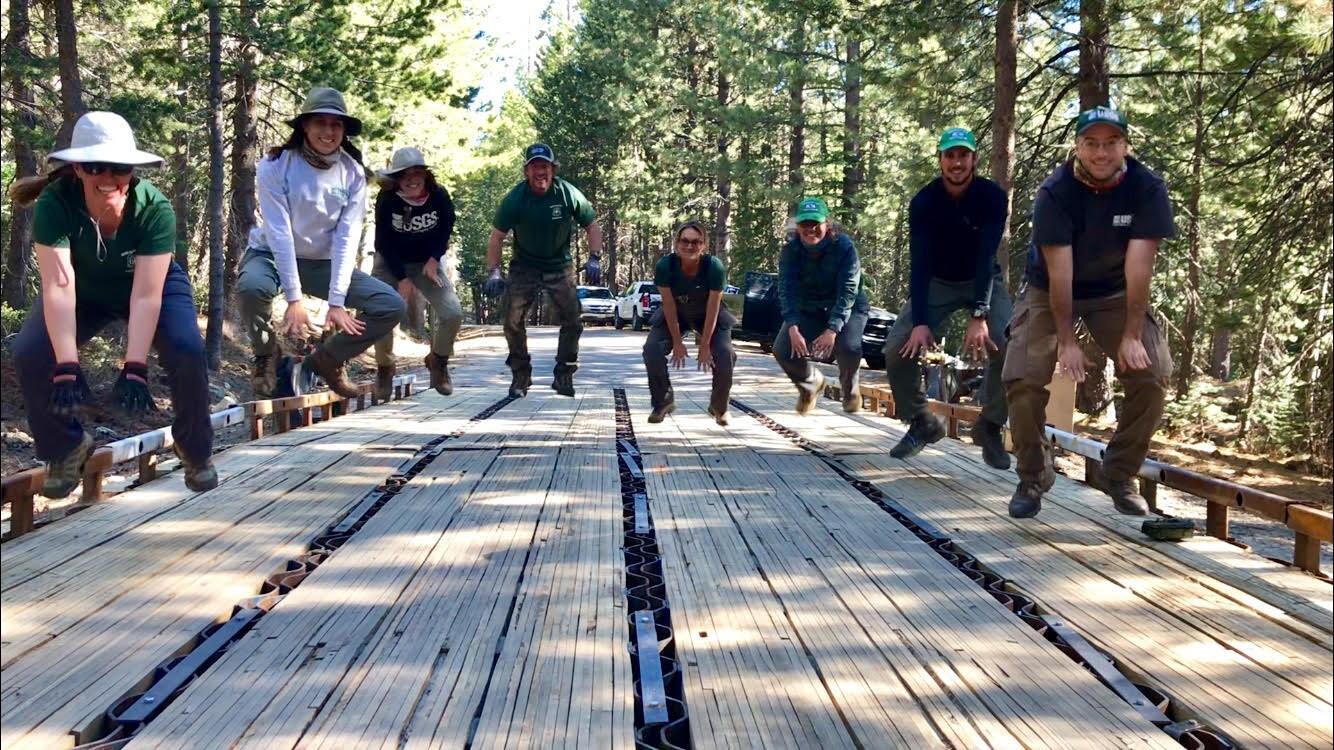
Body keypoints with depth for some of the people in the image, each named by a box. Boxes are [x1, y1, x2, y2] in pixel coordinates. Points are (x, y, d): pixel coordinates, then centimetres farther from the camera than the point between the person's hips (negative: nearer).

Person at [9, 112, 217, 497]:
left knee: (187, 353, -26)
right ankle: (67, 447, 4)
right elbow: (59, 288, -39)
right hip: (85, 291, 1)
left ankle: (196, 450, 0)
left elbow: (146, 295, -36)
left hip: (155, 284, -1)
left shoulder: (154, 208, -34)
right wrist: (67, 368, -46)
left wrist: (134, 369, -43)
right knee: (29, 355, -21)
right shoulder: (54, 204, -33)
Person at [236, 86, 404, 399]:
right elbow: (279, 233, -23)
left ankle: (327, 358, 9)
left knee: (391, 306, -14)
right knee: (252, 286, -40)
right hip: (272, 255, -3)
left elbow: (347, 238, -14)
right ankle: (266, 356, -7)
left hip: (322, 262, 3)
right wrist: (293, 298, -28)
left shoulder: (353, 173, -8)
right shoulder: (276, 165, -18)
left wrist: (336, 301, -22)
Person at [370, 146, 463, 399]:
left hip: (427, 262, 2)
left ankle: (438, 361, 14)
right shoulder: (387, 200, -20)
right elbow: (384, 242, -15)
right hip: (390, 264, -2)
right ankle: (384, 368, 8)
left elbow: (446, 228, 1)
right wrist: (402, 278, -17)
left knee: (453, 314, -13)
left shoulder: (439, 196, -16)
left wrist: (434, 260, -11)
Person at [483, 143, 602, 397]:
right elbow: (496, 238, -8)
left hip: (560, 266, 1)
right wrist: (494, 271, -20)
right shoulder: (514, 199, -15)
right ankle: (520, 374, 5)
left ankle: (564, 375, 7)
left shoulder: (568, 194, -13)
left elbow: (592, 227, -1)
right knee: (513, 319, -13)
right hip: (524, 267, 0)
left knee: (572, 321, -9)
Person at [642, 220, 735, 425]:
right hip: (674, 315, 1)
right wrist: (677, 342, -16)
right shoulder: (665, 265, -29)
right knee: (652, 349, -18)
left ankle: (719, 407, 4)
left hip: (707, 316, -1)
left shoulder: (714, 267, -32)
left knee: (725, 354, -20)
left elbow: (713, 309, -24)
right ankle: (663, 402, 2)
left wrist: (705, 345, -19)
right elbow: (669, 306, -20)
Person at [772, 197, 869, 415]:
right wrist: (793, 329, -35)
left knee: (848, 347, -32)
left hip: (847, 309, -3)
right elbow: (786, 290, -20)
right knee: (782, 350, -18)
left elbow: (847, 292, -27)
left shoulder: (843, 246, -22)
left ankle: (849, 389, 5)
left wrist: (832, 329, -39)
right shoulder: (790, 251, -13)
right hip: (807, 311, 3)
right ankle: (811, 383, 17)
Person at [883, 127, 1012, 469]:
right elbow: (919, 261, -22)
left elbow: (987, 257, -28)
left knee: (1009, 347, -26)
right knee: (898, 349, -18)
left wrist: (979, 315, -38)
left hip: (983, 281, -1)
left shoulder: (992, 197, -20)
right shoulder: (923, 201, -17)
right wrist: (920, 322, -32)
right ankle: (921, 422, 3)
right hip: (937, 283, 1)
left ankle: (990, 426, -5)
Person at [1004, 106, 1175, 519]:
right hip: (1049, 293, -1)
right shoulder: (1055, 192, -23)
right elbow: (1059, 272, -25)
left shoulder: (1147, 188, -19)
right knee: (1023, 379, -17)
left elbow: (1138, 266, -23)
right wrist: (1066, 341, -26)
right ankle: (1032, 478, 4)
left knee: (1152, 376, -13)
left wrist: (1132, 336, -25)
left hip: (1115, 294, 2)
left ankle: (1121, 476, 5)